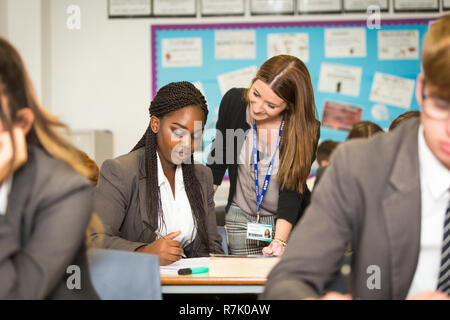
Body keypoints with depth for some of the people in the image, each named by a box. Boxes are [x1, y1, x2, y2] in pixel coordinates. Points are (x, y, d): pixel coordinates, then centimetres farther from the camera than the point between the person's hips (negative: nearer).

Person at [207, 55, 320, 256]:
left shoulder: (306, 130, -18)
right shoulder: (233, 101, -12)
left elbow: (292, 189, -18)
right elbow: (218, 156, 2)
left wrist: (280, 240, -28)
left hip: (289, 220, -2)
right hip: (240, 217, 2)